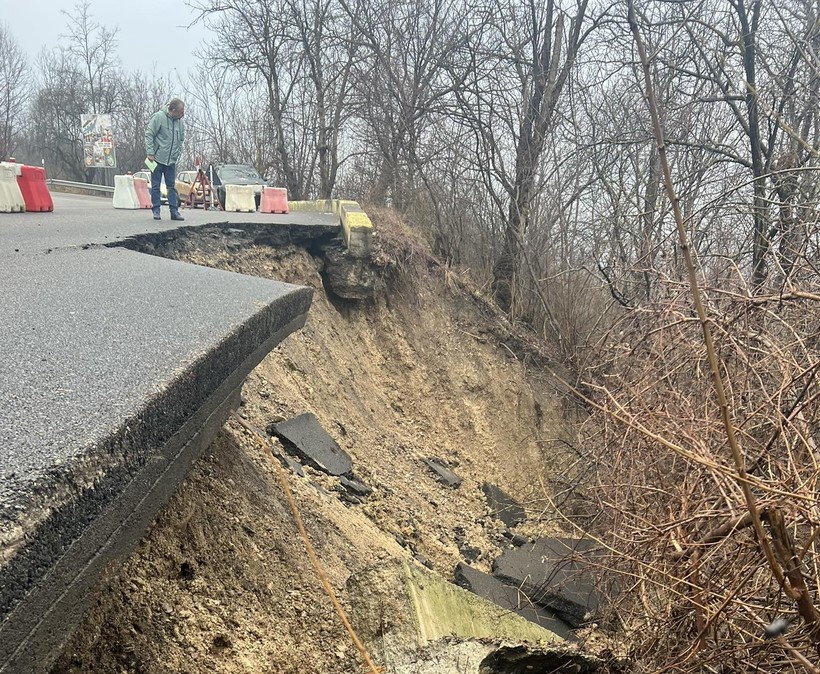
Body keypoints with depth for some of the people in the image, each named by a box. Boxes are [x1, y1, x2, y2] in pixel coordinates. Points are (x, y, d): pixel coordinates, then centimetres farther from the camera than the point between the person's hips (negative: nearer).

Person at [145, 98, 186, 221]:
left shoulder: (181, 122, 5)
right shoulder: (158, 117, -11)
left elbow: (181, 139, 15)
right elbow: (149, 134, -10)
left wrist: (177, 154, 7)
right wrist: (150, 153, -14)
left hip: (171, 160, 5)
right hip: (157, 158, -4)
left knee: (172, 187, 5)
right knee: (155, 186, 2)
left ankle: (174, 211, 6)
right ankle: (156, 210, 7)